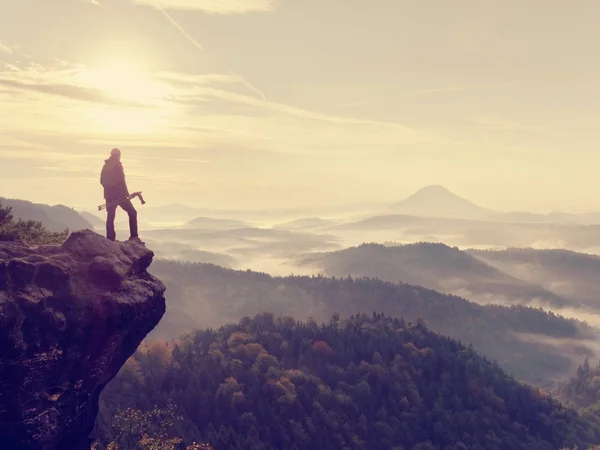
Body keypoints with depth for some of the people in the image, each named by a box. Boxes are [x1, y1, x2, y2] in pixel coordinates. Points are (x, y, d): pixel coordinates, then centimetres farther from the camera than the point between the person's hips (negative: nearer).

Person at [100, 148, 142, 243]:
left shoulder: (105, 166, 11)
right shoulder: (117, 165, -11)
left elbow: (102, 181, 15)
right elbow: (121, 181, -18)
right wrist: (125, 193, -15)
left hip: (109, 196, 7)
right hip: (119, 195, -7)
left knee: (110, 217, 10)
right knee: (132, 213, 3)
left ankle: (110, 239, 9)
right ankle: (134, 236, -3)